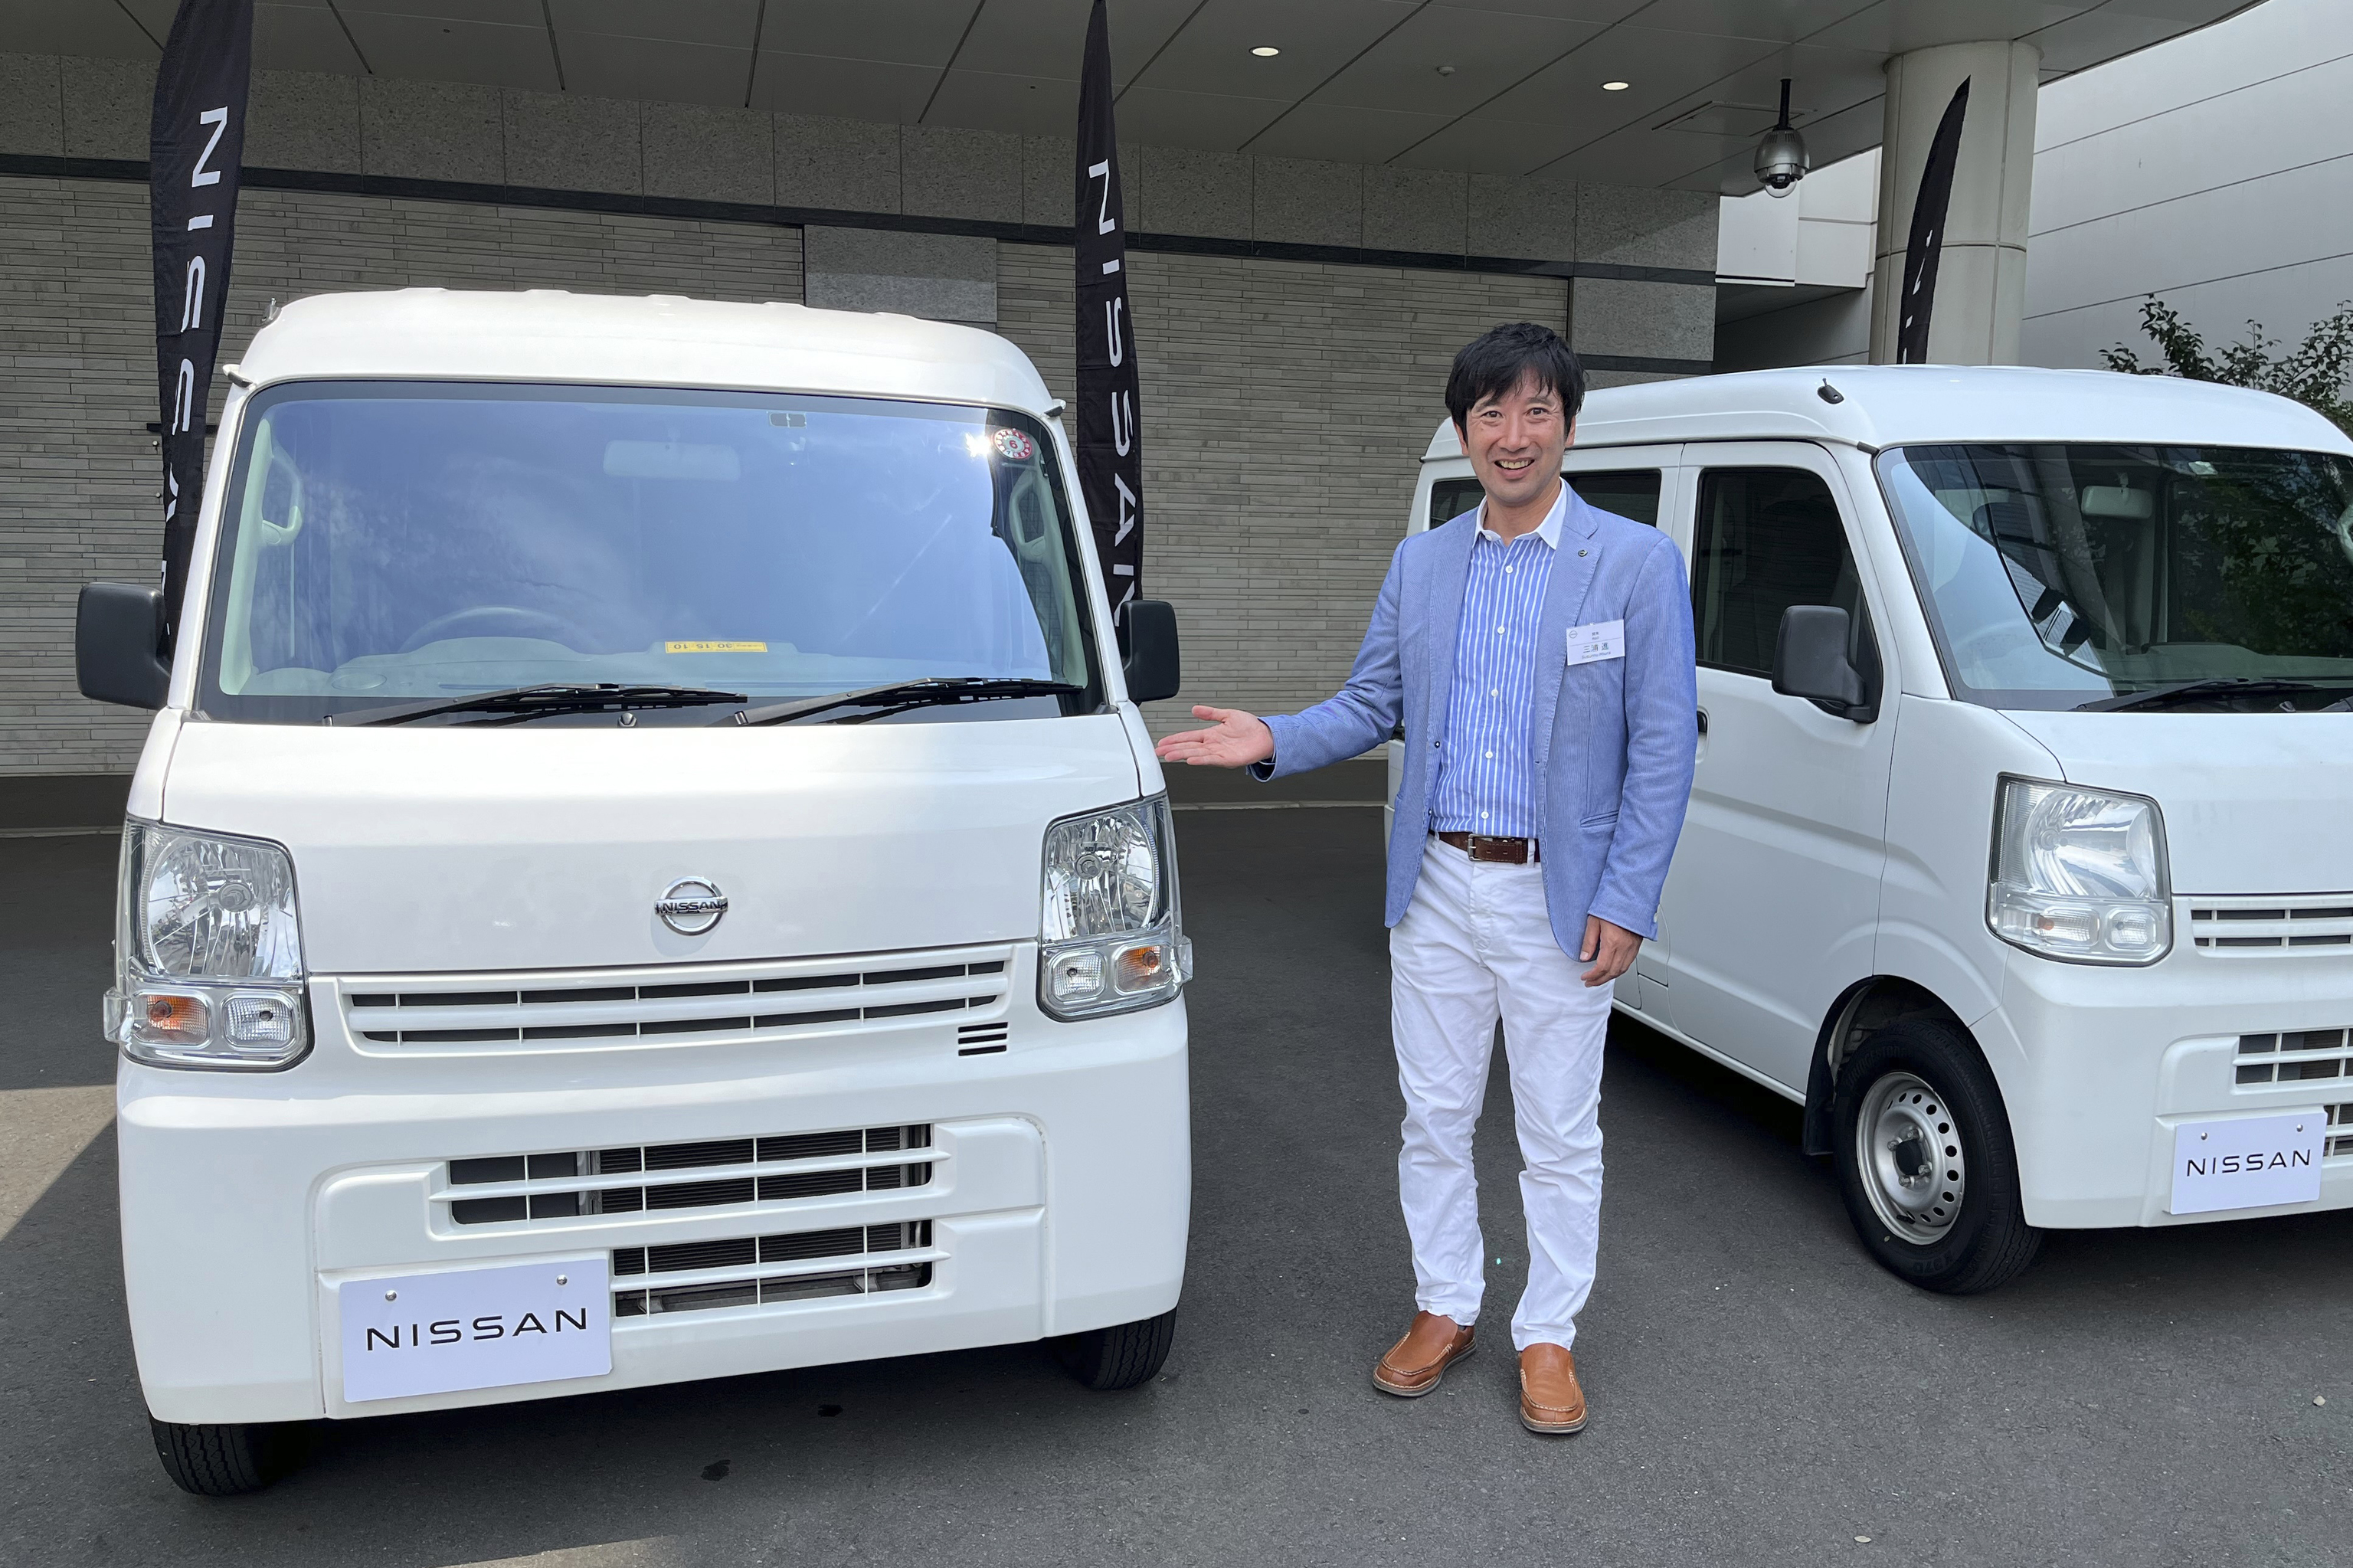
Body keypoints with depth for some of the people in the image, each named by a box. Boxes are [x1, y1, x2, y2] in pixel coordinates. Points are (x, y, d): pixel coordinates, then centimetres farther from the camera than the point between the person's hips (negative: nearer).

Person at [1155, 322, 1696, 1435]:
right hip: (1437, 892, 4)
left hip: (1560, 900, -3)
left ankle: (1548, 1338, 25)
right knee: (1434, 1119, 13)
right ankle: (1444, 1311, 31)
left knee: (1560, 1134, 8)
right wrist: (1273, 741, -8)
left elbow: (1662, 748, -6)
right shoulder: (1421, 564, 7)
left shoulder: (1637, 563, -5)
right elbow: (1370, 705, 11)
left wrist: (1625, 904, -11)